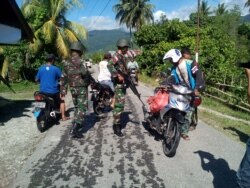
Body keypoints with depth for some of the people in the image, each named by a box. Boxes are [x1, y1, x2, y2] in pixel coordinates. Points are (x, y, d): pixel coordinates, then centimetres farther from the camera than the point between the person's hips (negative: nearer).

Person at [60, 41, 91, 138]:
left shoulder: (66, 62, 4)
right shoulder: (80, 62, -16)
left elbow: (63, 77, 8)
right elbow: (86, 74, -20)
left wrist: (63, 89, 15)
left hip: (72, 88, 7)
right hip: (82, 88, -7)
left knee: (77, 106, 24)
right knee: (82, 108, -4)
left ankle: (76, 124, 34)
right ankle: (74, 129, -14)